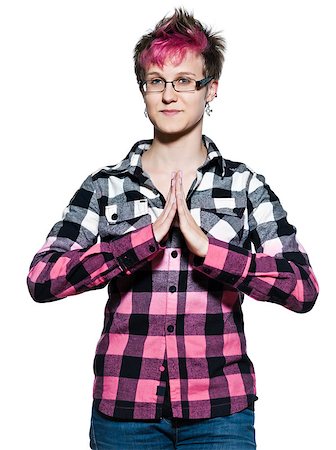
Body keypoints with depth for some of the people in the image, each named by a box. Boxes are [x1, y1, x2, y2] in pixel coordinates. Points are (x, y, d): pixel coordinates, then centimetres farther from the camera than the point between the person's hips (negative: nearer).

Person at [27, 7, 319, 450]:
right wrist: (147, 237, -17)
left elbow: (304, 289, -9)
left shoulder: (246, 185, 1)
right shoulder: (105, 185, 2)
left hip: (219, 408, 0)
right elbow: (41, 278, -10)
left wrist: (204, 246, -17)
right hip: (123, 405, 1)